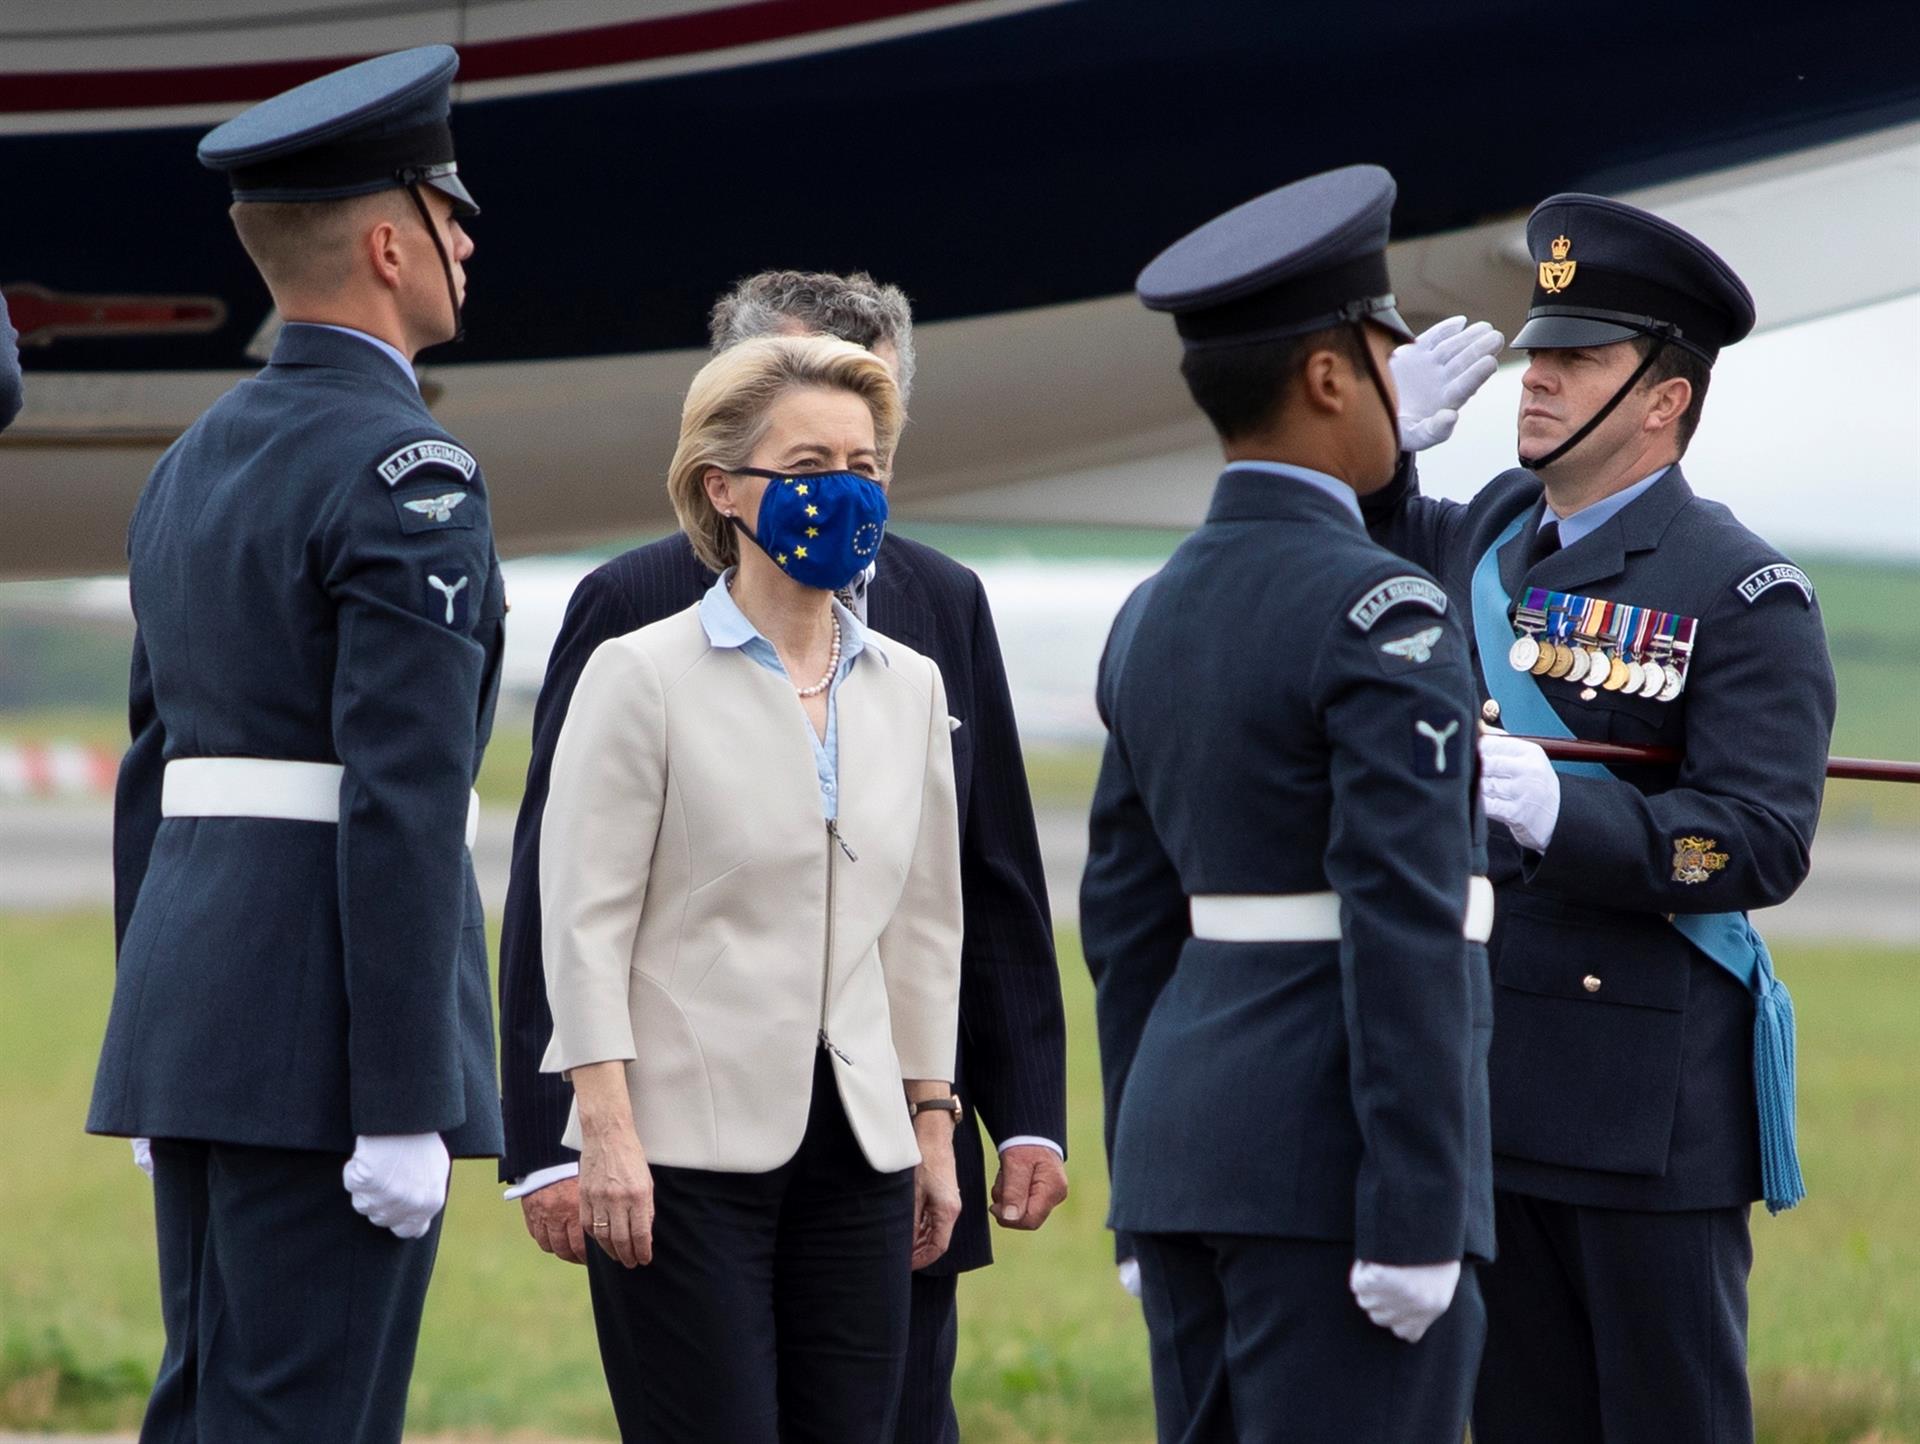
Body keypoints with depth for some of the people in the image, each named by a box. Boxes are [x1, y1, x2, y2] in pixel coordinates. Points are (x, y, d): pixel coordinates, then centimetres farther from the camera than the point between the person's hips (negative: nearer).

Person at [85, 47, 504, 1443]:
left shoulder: (195, 465, 15)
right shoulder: (408, 474, -12)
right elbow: (401, 804, -18)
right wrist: (404, 1111, -18)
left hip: (194, 1012, 9)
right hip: (325, 1047, -9)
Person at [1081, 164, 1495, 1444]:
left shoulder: (1159, 618, 12)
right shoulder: (1383, 618, -14)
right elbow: (1403, 932, -20)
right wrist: (1415, 1221, -20)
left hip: (1191, 1138, 9)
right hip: (1340, 1156, -9)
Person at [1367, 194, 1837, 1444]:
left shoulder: (1745, 592, -9)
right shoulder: (1481, 537, 11)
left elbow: (1762, 845, -16)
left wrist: (1557, 811, -28)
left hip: (1653, 1107, -7)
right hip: (1488, 1092, 7)